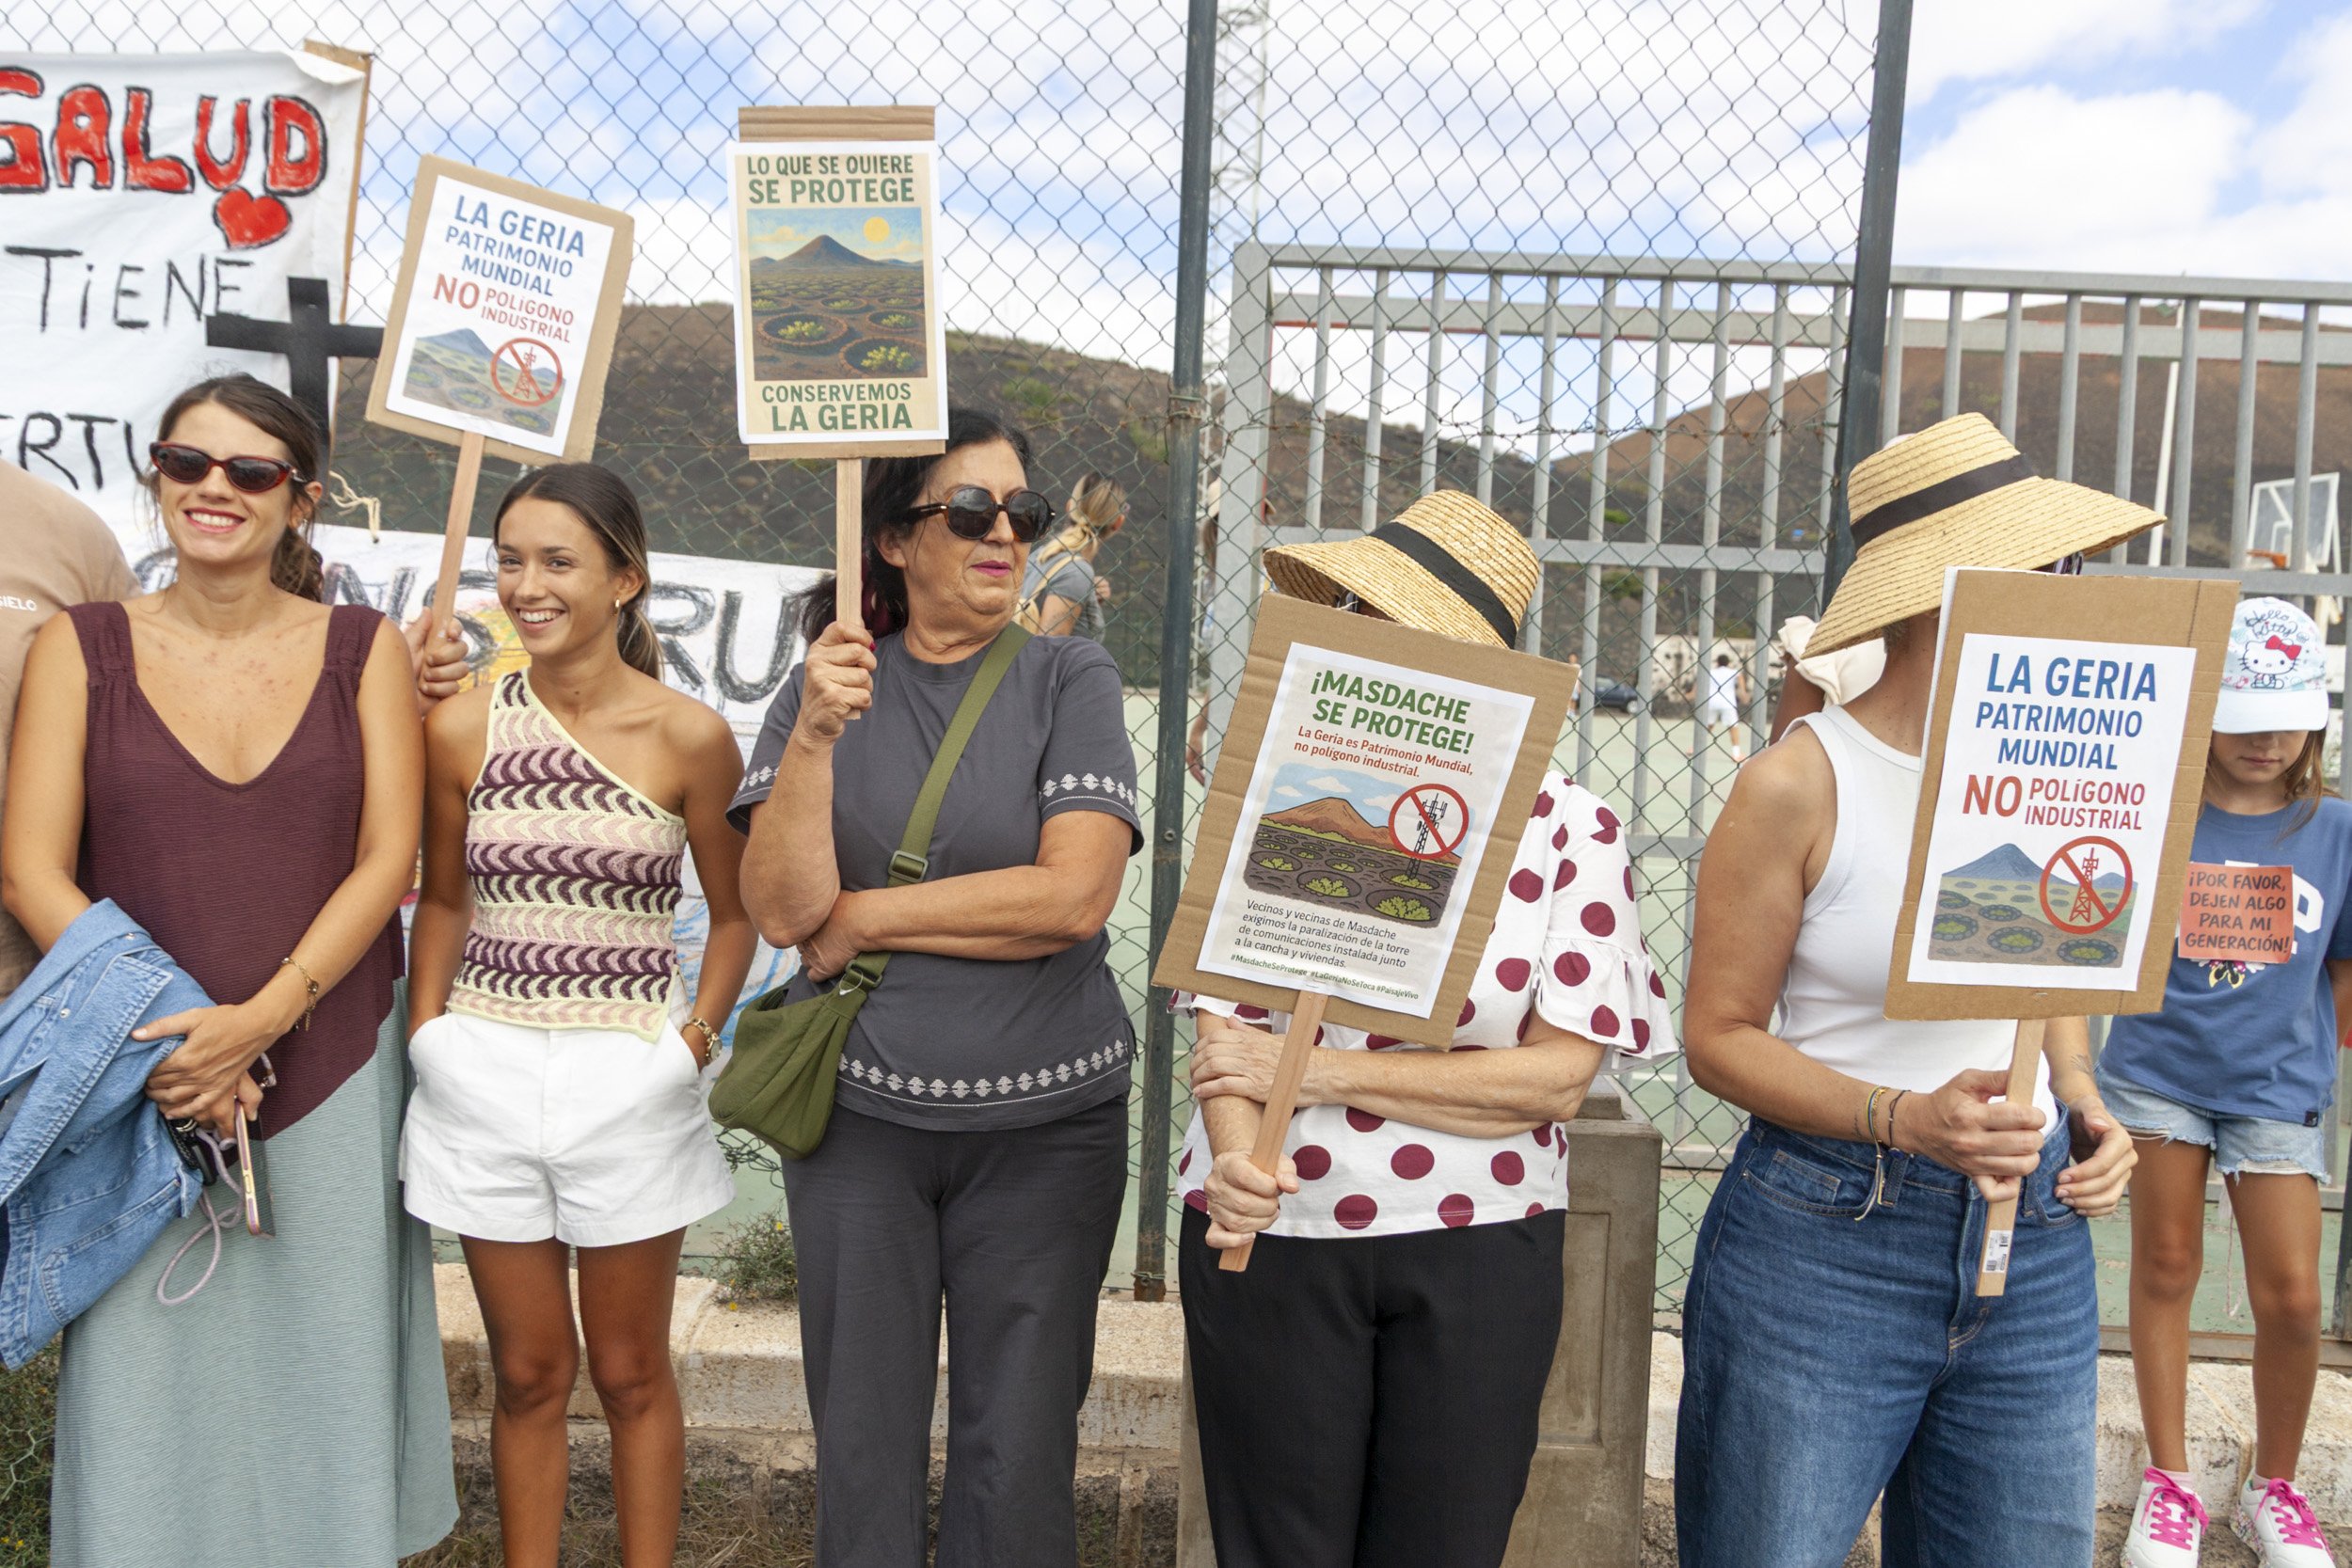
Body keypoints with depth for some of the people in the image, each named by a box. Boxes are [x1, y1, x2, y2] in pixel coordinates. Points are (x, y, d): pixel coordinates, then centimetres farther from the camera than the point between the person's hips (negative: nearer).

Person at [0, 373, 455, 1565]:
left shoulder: (364, 649, 3)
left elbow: (386, 861, -3)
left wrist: (258, 1020, -14)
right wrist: (157, 1032, -14)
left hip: (333, 1067, 0)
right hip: (145, 1077, 0)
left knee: (329, 1362, 10)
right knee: (146, 1373, 7)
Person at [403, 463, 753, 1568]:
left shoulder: (688, 737, -8)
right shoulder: (462, 727, -1)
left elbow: (734, 912, 2)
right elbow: (443, 900, 11)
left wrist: (696, 1038, -8)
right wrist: (427, 1029, 1)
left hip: (627, 1078, -2)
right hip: (486, 1073, 2)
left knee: (630, 1374, 14)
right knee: (527, 1373, 15)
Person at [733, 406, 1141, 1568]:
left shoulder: (1070, 680, -3)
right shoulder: (825, 686, 2)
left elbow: (1074, 896, -15)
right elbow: (782, 911, -8)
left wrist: (863, 918, -10)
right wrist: (815, 738, -21)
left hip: (1045, 1121, -1)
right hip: (859, 1112, 1)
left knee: (1019, 1451, 8)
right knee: (863, 1447, 12)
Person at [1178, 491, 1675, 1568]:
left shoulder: (1570, 826, -6)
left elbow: (1556, 1074, -10)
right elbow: (1225, 1016, -3)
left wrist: (1315, 1072, -16)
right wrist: (1239, 1164, -24)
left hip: (1478, 1246, 0)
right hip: (1270, 1234, 1)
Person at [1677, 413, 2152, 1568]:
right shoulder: (1800, 784, -12)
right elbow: (1718, 1035, -9)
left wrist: (2083, 1108, 2)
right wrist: (1899, 1117, -21)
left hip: (2036, 1250, 5)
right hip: (1823, 1243, -5)